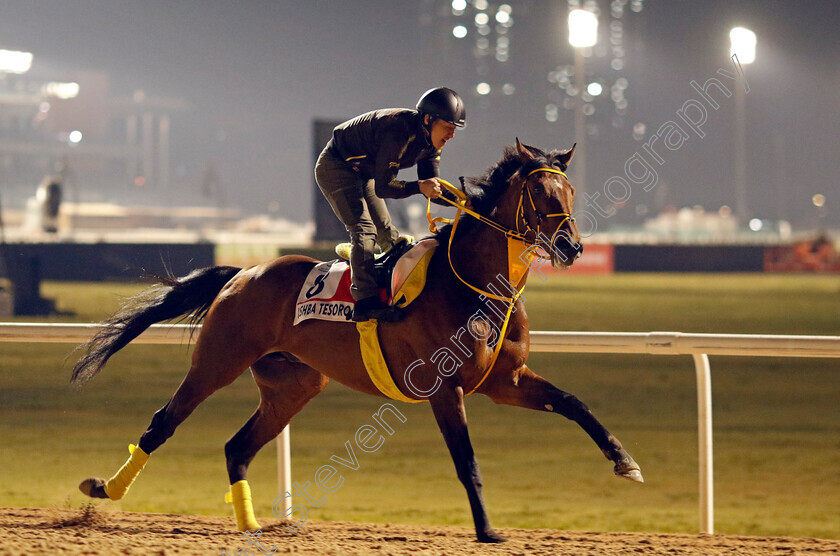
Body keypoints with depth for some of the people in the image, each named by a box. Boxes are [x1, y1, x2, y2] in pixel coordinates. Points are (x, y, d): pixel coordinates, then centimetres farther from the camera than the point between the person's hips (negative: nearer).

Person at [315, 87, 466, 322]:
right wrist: (418, 187, -48)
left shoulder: (429, 140, -8)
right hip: (336, 168, -9)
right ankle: (365, 301, -33)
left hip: (363, 174, 9)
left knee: (387, 233, 13)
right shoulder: (399, 132, -35)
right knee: (364, 229, -22)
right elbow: (382, 188, -35)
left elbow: (432, 189, -6)